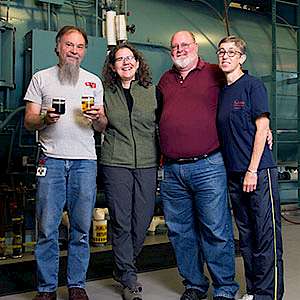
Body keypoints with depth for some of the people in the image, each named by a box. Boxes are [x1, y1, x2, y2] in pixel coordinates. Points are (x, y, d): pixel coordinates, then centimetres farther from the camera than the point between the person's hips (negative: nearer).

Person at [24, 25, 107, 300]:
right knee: (47, 228, -2)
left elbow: (102, 127, 15)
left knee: (82, 228, 5)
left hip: (85, 161, 2)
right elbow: (28, 122, 7)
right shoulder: (41, 78, 11)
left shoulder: (94, 81, 16)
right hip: (52, 159, -1)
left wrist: (98, 118, -8)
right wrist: (45, 119, -14)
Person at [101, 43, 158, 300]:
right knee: (121, 221, 0)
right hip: (116, 163, -1)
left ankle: (123, 268, 29)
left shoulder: (151, 90, 8)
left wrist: (163, 159, 7)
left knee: (143, 220, 5)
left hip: (147, 164, 1)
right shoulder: (105, 92, 8)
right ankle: (129, 279, 14)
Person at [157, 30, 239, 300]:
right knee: (181, 231, 11)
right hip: (171, 170, 5)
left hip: (207, 166, -5)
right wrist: (162, 156, 23)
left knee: (216, 231, -1)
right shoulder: (165, 80, 17)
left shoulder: (215, 74, 3)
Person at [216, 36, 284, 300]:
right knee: (246, 236, 13)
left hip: (259, 171, -7)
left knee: (266, 237, -1)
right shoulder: (222, 92, 15)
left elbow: (262, 128, -9)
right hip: (234, 174, 7)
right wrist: (236, 171, 11)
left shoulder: (252, 85, -4)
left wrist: (252, 170, -14)